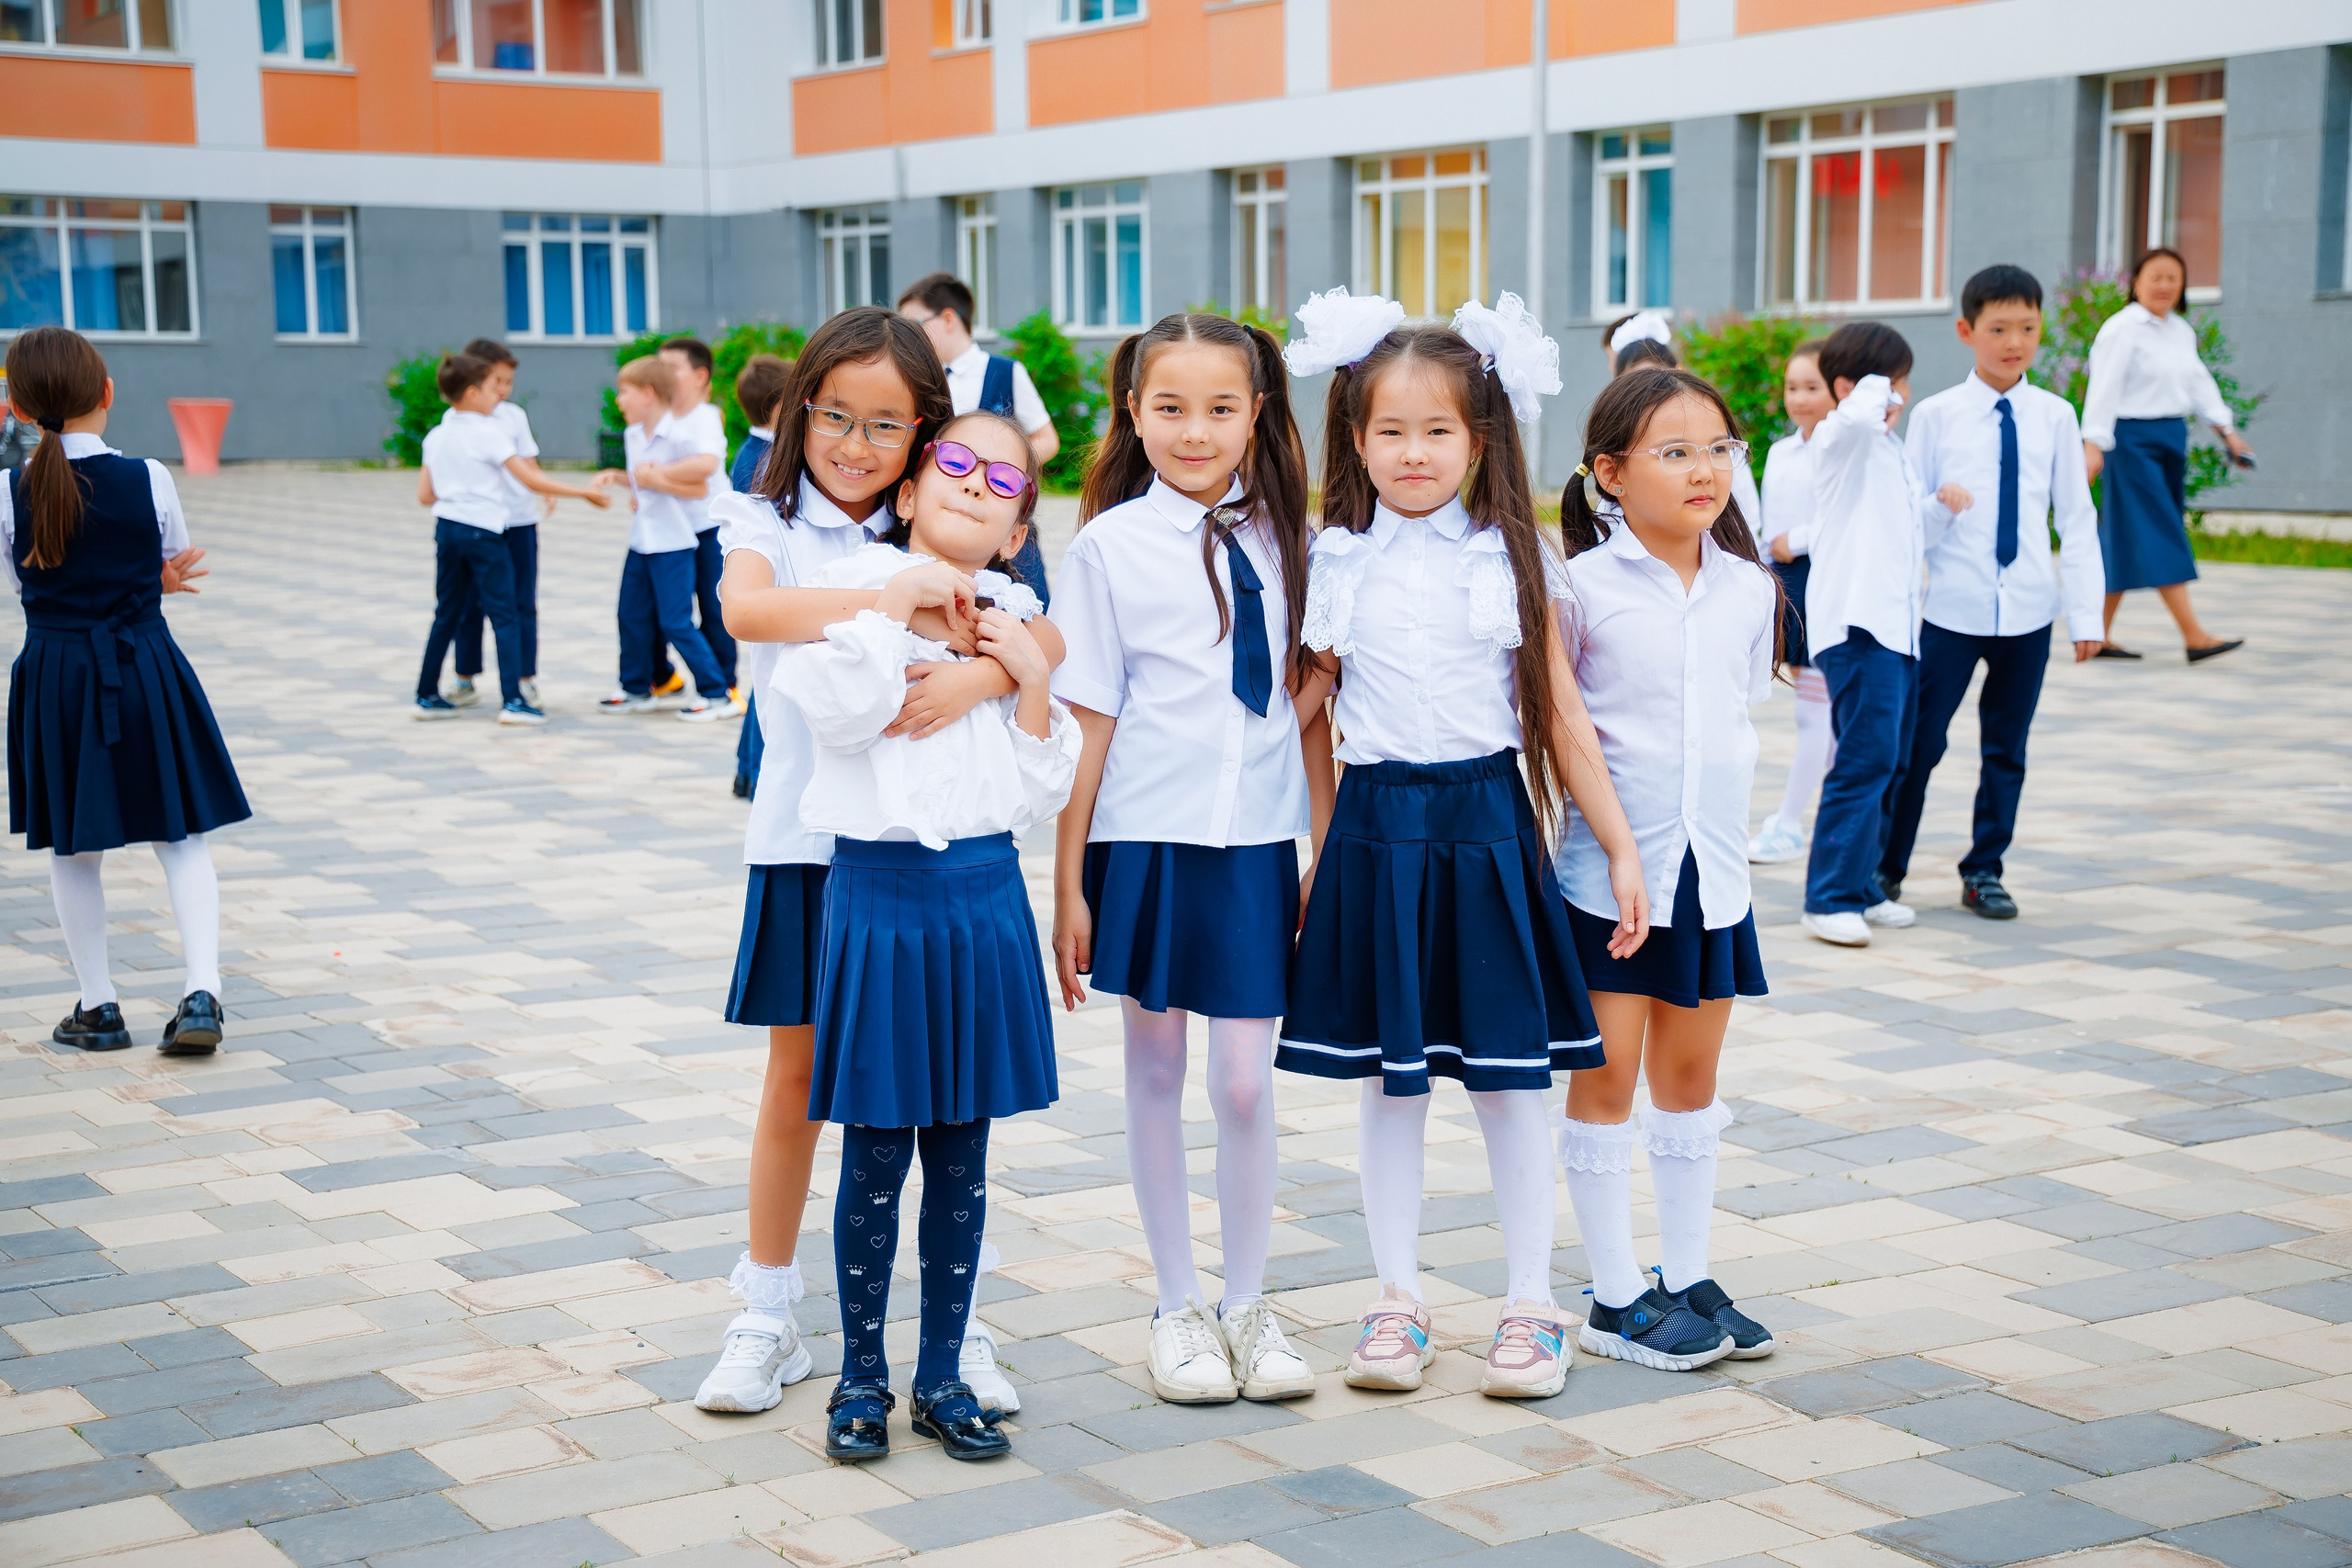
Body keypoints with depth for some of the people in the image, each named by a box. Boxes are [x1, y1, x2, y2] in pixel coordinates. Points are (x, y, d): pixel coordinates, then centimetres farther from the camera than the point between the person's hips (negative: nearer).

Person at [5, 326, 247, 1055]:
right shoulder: (149, 479, -8)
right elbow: (176, 560, 7)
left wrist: (156, 582, 5)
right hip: (145, 671, 0)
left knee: (71, 850, 14)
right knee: (182, 840, 8)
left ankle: (98, 1007, 21)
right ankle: (202, 991, -5)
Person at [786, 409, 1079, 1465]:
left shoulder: (1013, 621, 9)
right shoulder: (854, 586, -2)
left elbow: (1040, 795, 6)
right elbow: (840, 711, -20)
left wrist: (1033, 682, -6)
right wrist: (898, 604, -16)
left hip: (985, 891, 3)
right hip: (880, 889, -3)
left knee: (961, 1155, 9)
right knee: (878, 1151, 3)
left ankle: (941, 1377, 22)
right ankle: (861, 1375, 20)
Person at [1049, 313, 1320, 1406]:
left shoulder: (1280, 540, 3)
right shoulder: (1109, 547, -4)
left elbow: (1306, 696, 9)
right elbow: (1088, 721, -5)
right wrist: (1067, 885, -5)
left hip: (1256, 844, 2)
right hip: (1146, 842, -2)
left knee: (1247, 1082, 3)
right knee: (1156, 1072, 10)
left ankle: (1247, 1306, 21)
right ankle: (1179, 1308, 25)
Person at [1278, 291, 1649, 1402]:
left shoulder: (1514, 560, 2)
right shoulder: (1334, 565, 3)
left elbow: (1561, 716, 4)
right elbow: (1298, 714, 7)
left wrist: (1620, 849, 2)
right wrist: (1312, 853, 2)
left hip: (1488, 825, -1)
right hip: (1377, 829, 1)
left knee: (1508, 1078, 4)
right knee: (1389, 1082, 8)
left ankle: (1530, 1304, 17)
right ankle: (1398, 1300, 21)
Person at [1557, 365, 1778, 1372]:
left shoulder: (1750, 590, 4)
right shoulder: (1581, 587, -11)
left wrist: (1715, 806, 15)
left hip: (1711, 868, 5)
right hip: (1606, 871, -5)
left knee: (1690, 1072, 13)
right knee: (1605, 1077, 3)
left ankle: (1687, 1280, 25)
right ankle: (1615, 1300, 12)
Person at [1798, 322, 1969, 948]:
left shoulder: (1890, 449, 23)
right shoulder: (1840, 439, -6)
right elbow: (1858, 414, -31)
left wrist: (1941, 503, 18)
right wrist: (1875, 392, -11)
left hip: (1898, 626, 10)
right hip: (1857, 623, -10)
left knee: (1890, 763, 12)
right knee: (1867, 756, -15)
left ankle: (1861, 887, 20)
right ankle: (1831, 898, -13)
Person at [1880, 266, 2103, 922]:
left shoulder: (2055, 416, 2)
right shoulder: (1935, 415, -2)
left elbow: (2076, 518, 5)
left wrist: (2087, 613, 2)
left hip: (2029, 614, 2)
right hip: (1952, 610, -2)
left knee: (2006, 747, 10)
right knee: (1918, 742, 2)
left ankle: (1984, 870, 23)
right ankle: (1886, 868, 17)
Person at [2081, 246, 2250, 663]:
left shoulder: (2182, 332, 15)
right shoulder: (2122, 329, -10)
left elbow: (2199, 383, 19)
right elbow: (2105, 388, -15)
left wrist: (2227, 430, 14)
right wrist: (2093, 444, -22)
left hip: (2171, 440, 8)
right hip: (2134, 438, -8)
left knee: (2127, 542, 10)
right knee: (2158, 535, -10)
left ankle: (2099, 635, 16)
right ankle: (2195, 636, -13)